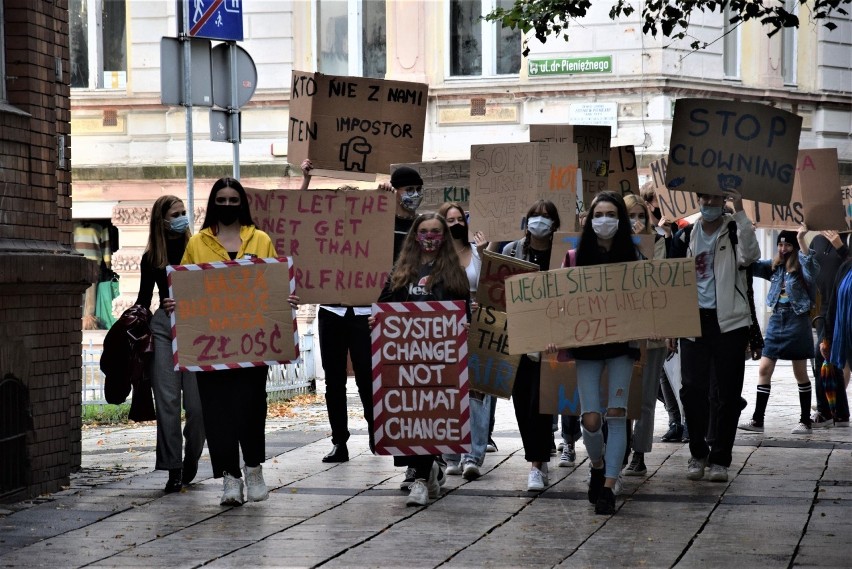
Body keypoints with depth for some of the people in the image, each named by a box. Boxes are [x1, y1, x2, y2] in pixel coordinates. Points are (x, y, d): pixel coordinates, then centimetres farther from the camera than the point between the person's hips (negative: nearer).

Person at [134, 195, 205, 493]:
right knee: (167, 400, -3)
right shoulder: (151, 258, 10)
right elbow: (144, 298, 17)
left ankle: (191, 459, 19)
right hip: (162, 326, 2)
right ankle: (173, 469, -1)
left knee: (197, 402, -4)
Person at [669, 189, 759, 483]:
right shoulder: (684, 237, 10)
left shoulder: (735, 230, 3)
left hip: (729, 322, -2)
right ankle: (698, 454, 12)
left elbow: (749, 255, -20)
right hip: (694, 320, 2)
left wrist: (740, 212, -22)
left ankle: (720, 458, 8)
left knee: (728, 392, 0)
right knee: (692, 389, -3)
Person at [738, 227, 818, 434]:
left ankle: (805, 421, 10)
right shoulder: (774, 266, 10)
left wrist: (801, 239, -35)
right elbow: (751, 265, 4)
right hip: (776, 319, 5)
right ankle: (757, 419, 4)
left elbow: (811, 265, -27)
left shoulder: (801, 266, -5)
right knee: (764, 369, 1)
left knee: (800, 373, 2)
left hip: (797, 320, -5)